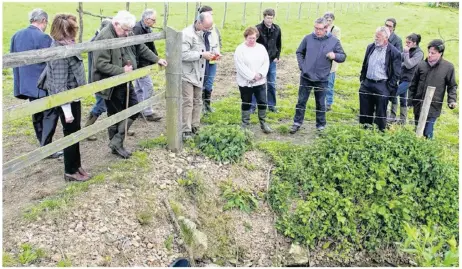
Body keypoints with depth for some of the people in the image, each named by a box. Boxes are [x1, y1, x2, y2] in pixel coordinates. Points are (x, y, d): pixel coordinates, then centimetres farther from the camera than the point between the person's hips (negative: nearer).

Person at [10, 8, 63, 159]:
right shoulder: (43, 37, -18)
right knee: (49, 115, 2)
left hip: (27, 83, 8)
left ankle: (43, 145, 27)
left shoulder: (16, 36, 7)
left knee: (37, 115, 17)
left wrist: (19, 82, 19)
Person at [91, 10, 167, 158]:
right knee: (115, 115, 2)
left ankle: (116, 142, 20)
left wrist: (157, 59, 14)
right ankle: (116, 143, 18)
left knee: (134, 110, 11)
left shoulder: (126, 34, 5)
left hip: (125, 83, 9)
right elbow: (100, 64, -27)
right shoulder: (104, 38, -22)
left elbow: (141, 48, 18)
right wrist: (122, 70, -25)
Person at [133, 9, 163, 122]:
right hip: (140, 64, -10)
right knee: (148, 86, -7)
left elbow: (150, 46, 19)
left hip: (143, 63, 10)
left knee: (139, 87, 15)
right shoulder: (137, 28, -19)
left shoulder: (146, 28, 11)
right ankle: (148, 112, 1)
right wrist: (139, 64, -25)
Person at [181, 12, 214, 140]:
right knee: (188, 102, -7)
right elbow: (183, 54, -24)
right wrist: (202, 55, -23)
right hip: (187, 74, -8)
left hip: (198, 74, 9)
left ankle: (195, 127, 22)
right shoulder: (187, 33, -16)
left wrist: (208, 55, 1)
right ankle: (186, 131, -1)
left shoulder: (201, 33, 11)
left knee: (198, 102, 12)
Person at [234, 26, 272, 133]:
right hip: (245, 82, -4)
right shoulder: (240, 49, -8)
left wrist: (260, 74, -13)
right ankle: (245, 124, 19)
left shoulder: (261, 48, 7)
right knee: (246, 104, 8)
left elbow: (266, 63, 3)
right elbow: (240, 66, -15)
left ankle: (263, 123, 20)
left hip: (260, 82, 4)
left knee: (262, 103, 6)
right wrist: (252, 76, -17)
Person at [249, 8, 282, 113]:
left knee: (272, 84, 10)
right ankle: (253, 105, 10)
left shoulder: (277, 29, 2)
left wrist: (277, 57, 3)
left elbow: (279, 45, 11)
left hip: (272, 61, 4)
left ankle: (271, 105, 22)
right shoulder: (258, 28, -10)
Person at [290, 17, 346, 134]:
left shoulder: (334, 41, -5)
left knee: (320, 103, 10)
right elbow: (299, 52, 11)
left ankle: (321, 125, 24)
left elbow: (343, 56, 0)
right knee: (301, 101, 8)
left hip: (322, 79, -1)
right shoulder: (308, 38, -2)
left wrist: (335, 56, -21)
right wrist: (302, 66, 0)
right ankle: (297, 123, 20)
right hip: (306, 77, 1)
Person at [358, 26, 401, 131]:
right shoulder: (370, 47, 8)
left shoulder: (394, 52, -9)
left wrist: (389, 89, -9)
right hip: (366, 84, 5)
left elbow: (396, 74, -6)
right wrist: (362, 79, 12)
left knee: (380, 114, 4)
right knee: (364, 111, 13)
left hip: (382, 86, -5)